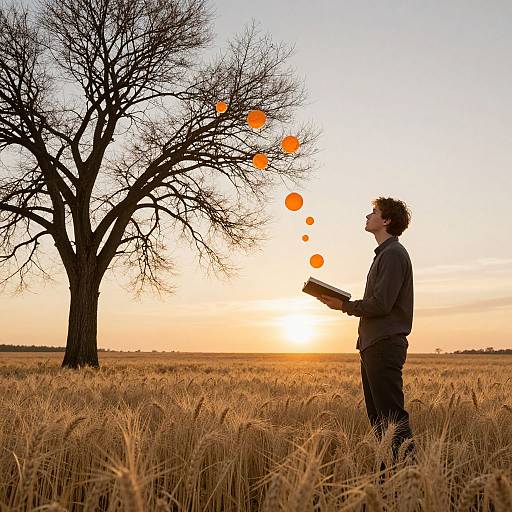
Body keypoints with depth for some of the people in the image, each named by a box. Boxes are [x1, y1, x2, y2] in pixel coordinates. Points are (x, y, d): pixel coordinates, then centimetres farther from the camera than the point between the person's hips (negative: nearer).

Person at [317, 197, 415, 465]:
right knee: (378, 416, 13)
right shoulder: (384, 253, 22)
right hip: (373, 345, 10)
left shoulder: (393, 254, -10)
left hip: (385, 345, -10)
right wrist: (345, 303, 9)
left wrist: (344, 306, -7)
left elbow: (381, 304, -18)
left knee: (392, 415, -8)